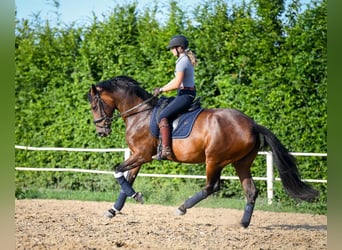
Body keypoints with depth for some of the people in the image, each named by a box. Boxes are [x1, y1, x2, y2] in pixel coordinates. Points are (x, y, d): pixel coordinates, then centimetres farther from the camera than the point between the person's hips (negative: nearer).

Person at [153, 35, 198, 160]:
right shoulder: (187, 59, 15)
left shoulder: (182, 61, -17)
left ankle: (166, 150, -28)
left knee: (162, 116, -19)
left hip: (185, 95, -11)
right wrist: (161, 88, 16)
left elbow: (176, 84, -23)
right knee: (163, 106, 26)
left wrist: (161, 90, -9)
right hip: (189, 93, 11)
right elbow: (177, 79, 21)